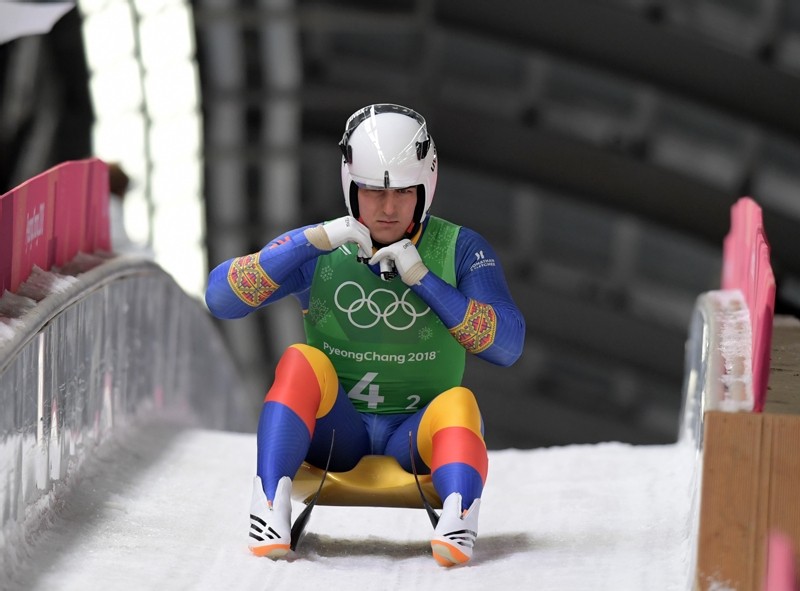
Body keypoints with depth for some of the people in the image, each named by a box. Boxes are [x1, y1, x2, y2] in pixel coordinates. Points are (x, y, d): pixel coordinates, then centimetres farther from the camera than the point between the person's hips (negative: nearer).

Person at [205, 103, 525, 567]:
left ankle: (458, 522, -54)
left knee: (460, 404, -32)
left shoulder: (460, 251, 0)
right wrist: (314, 241, -21)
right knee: (302, 362, -28)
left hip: (419, 431, 0)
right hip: (334, 426, 1)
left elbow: (507, 346, -11)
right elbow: (221, 298, -11)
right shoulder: (317, 250, 1)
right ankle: (271, 508, -38)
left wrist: (423, 279, -20)